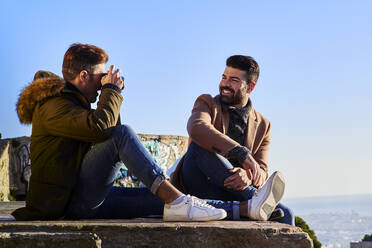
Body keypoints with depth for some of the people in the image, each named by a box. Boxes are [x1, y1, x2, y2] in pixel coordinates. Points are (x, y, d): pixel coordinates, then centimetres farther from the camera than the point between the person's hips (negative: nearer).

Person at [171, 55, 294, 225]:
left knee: (284, 215, -21)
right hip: (194, 187, -2)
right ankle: (253, 199, -37)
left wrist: (247, 177, -25)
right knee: (200, 145, -31)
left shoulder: (262, 126, 14)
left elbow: (261, 173, 3)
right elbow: (196, 128, -22)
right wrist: (242, 154, -34)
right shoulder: (207, 103, 5)